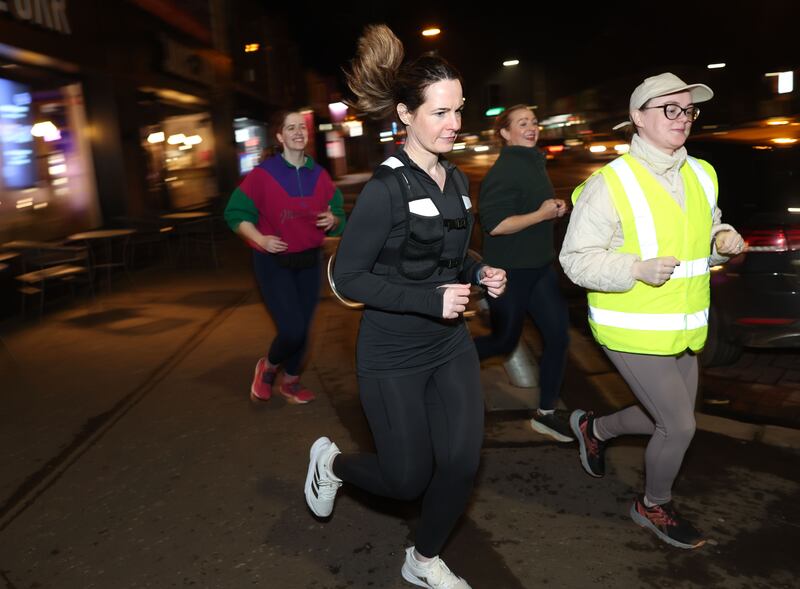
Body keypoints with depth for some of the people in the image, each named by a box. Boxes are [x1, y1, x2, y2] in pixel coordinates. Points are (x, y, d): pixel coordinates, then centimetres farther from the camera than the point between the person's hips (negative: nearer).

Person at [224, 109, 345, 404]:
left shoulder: (319, 175, 1)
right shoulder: (263, 173, -12)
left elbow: (338, 216, 9)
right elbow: (235, 214, -5)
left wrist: (333, 220, -14)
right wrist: (260, 239, -20)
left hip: (308, 261, 4)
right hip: (273, 262, -4)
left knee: (303, 328, 10)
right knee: (292, 329, -12)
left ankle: (291, 382, 34)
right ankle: (267, 367, 21)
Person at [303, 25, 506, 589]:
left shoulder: (456, 180, 4)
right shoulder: (387, 188, -19)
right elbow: (347, 278, -17)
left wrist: (480, 273, -3)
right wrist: (430, 300, -24)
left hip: (452, 345, 7)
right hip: (393, 356, -6)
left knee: (462, 464, 7)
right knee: (408, 478, 7)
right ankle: (332, 461, 39)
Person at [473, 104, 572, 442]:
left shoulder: (534, 163, 12)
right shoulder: (504, 171, -17)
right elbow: (494, 225, -24)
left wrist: (555, 209, 6)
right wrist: (542, 214, -20)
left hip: (539, 267, 8)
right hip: (509, 271, -8)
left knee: (558, 334, 4)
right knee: (504, 341, 5)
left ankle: (546, 413, 16)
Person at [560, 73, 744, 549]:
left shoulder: (702, 175, 7)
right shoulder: (609, 184, -15)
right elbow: (576, 259, -15)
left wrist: (724, 240, -3)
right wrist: (638, 269, -27)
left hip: (684, 329, 7)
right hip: (632, 331, -7)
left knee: (668, 420, 18)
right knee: (680, 426, -1)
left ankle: (594, 429, 46)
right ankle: (654, 505, 29)